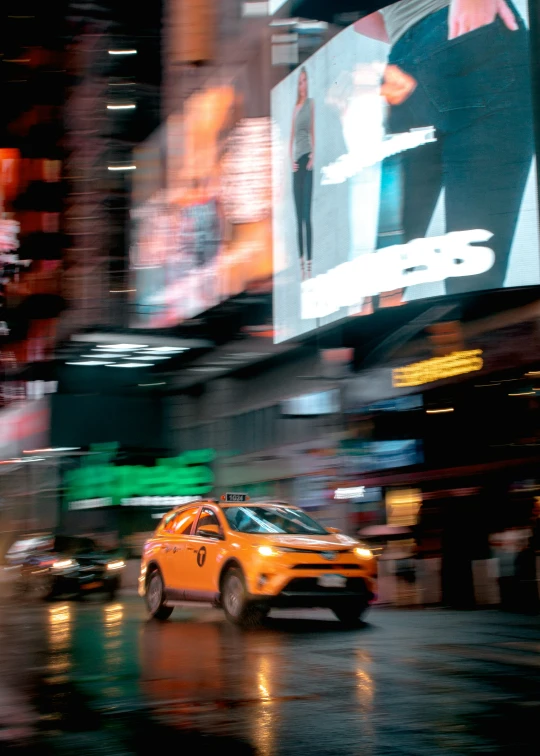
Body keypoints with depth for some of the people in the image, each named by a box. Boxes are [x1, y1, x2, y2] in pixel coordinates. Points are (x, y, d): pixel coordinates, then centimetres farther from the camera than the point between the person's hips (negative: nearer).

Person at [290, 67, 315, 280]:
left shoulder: (311, 104, 0)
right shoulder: (295, 107, 17)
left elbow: (313, 131, -6)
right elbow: (292, 135, 17)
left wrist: (313, 157, -14)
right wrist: (291, 159, 5)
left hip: (307, 160, -7)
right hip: (296, 162, 7)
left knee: (307, 214, -9)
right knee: (298, 215, 8)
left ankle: (309, 264, -9)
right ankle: (301, 261, 12)